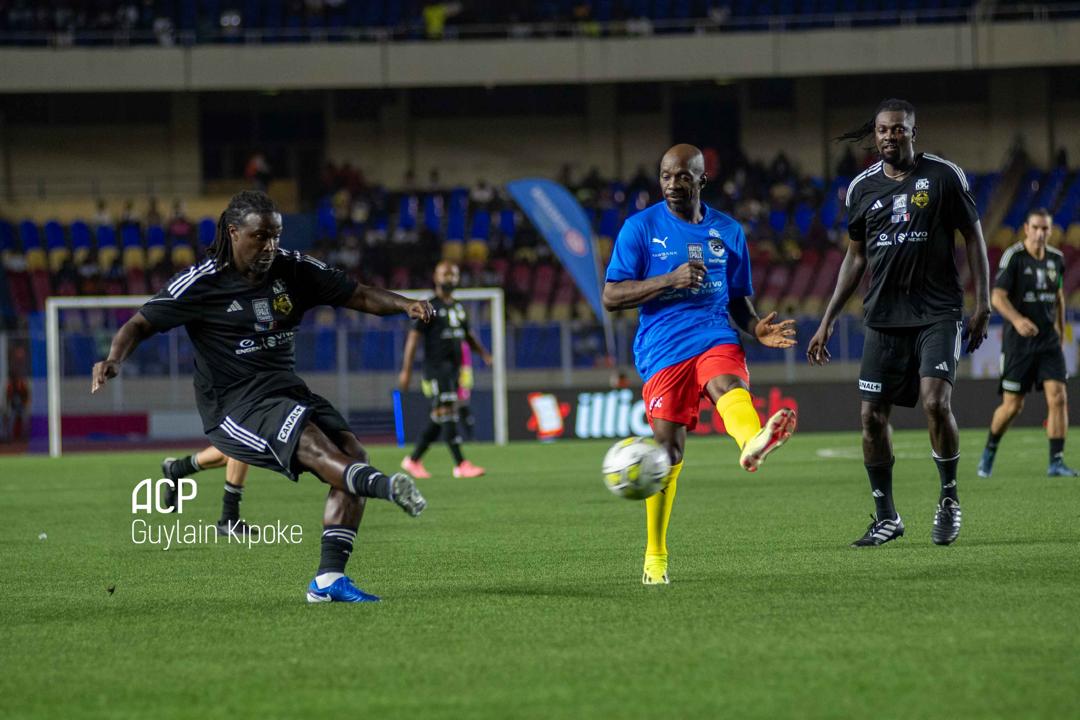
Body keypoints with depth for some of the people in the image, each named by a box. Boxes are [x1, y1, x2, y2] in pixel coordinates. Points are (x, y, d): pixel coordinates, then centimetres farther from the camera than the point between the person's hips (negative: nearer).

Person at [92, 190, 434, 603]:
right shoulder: (201, 283, -6)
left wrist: (404, 305, -9)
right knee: (317, 448, -32)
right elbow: (141, 324, -3)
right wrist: (113, 360, -22)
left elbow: (359, 296, 10)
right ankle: (386, 486, -60)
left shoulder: (293, 270, 8)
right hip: (234, 406, -7)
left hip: (286, 391, 7)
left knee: (352, 456, -12)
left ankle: (328, 580, -13)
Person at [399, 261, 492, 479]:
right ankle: (460, 464, -17)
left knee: (438, 420, 10)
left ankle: (413, 460, 21)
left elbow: (468, 335, 26)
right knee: (447, 413, -13)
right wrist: (406, 370, -14)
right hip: (436, 368, -8)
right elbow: (414, 337, -9)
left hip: (454, 368, 8)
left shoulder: (458, 308, 16)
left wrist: (484, 354, 9)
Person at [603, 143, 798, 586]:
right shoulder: (641, 228, 5)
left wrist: (757, 329, -2)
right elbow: (611, 298, 0)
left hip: (715, 336, 1)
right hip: (662, 347, -1)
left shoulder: (728, 231, 14)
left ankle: (753, 444, -71)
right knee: (668, 448, -6)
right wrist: (670, 279, -14)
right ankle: (655, 557, 10)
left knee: (729, 383, -33)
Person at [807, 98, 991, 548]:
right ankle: (886, 518, 13)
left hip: (937, 312, -4)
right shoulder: (863, 187, 9)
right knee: (873, 415, -1)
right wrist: (828, 321, 14)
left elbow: (973, 237, 3)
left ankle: (949, 498, 3)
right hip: (884, 317, 4)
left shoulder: (943, 176, -2)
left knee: (935, 402, -19)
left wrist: (982, 304, -4)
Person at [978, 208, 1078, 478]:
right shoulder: (1013, 256, -10)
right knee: (1012, 405, 0)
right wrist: (1017, 319, -34)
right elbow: (997, 296, -18)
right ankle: (989, 451, 26)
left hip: (1049, 341, 4)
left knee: (1058, 398, -10)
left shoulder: (1056, 258, 8)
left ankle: (1056, 462, -7)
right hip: (1018, 343, -4)